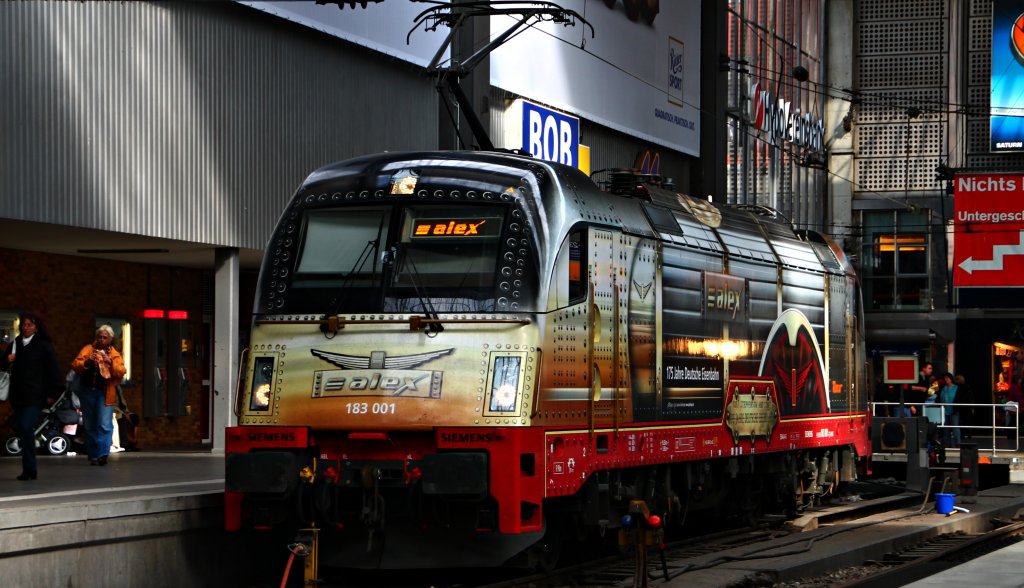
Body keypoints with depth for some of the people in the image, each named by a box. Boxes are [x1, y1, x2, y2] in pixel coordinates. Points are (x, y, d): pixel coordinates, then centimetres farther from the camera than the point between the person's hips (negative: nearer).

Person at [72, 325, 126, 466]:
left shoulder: (114, 355, 8)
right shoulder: (88, 349, 9)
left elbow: (121, 372, -4)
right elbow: (75, 365, -1)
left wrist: (110, 362, -19)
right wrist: (87, 362, -19)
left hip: (105, 394, -2)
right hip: (87, 391, 2)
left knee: (105, 425, -15)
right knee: (90, 426, 7)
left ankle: (103, 454, -19)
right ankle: (93, 456, 14)